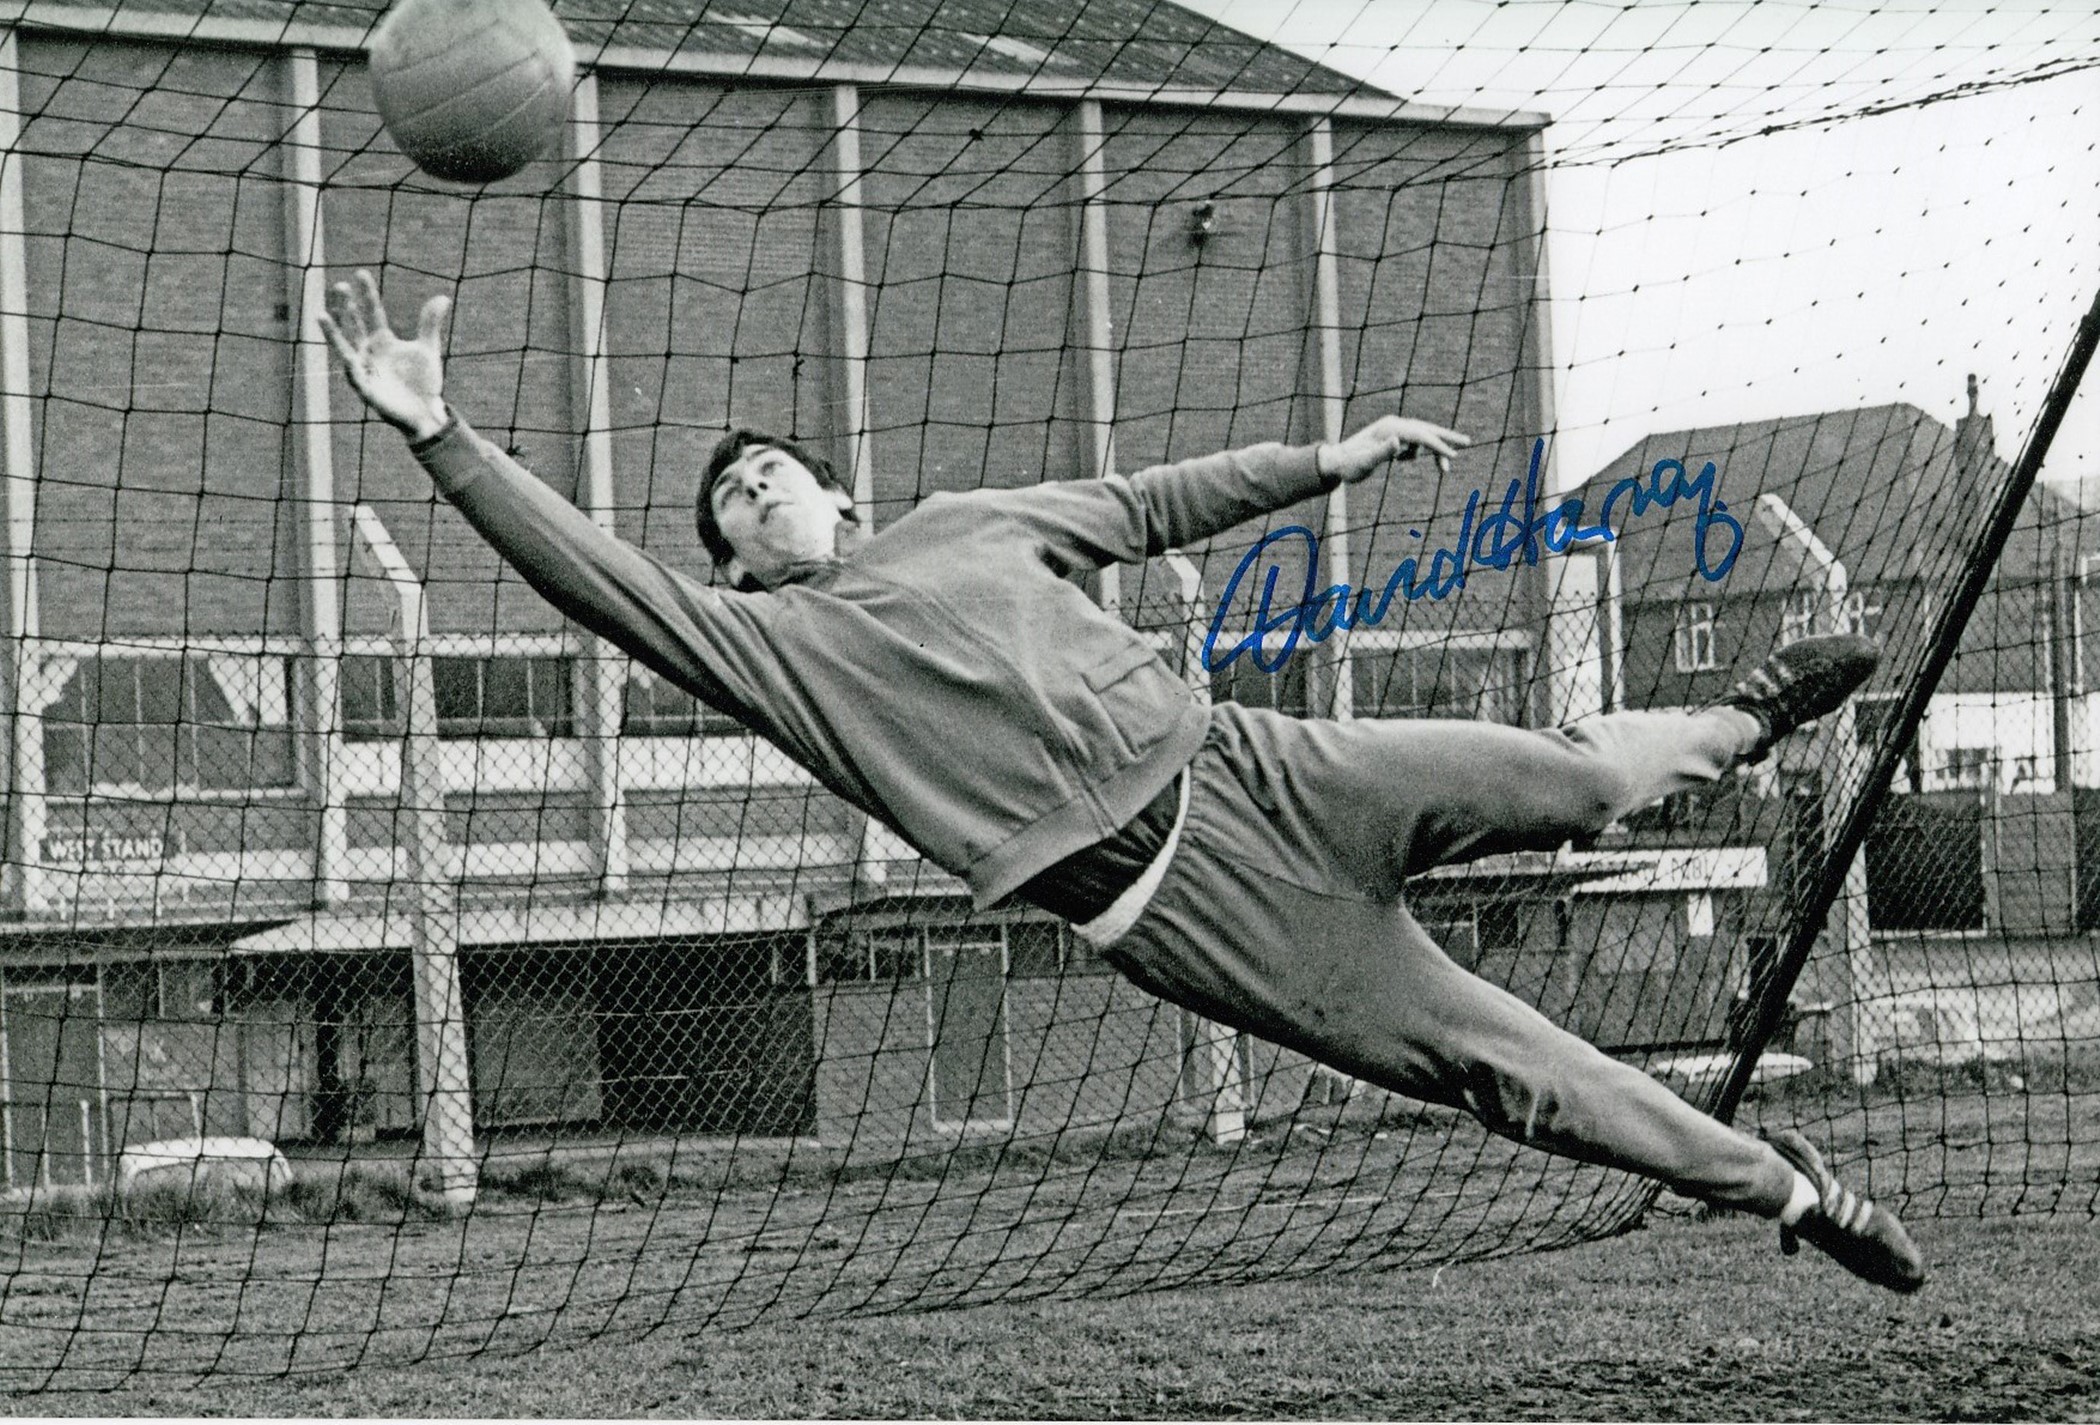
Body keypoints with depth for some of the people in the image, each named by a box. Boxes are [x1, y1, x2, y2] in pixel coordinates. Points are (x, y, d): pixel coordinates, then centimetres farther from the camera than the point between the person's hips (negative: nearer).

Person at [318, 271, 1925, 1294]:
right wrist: (441, 438, -16)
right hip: (1172, 900, -4)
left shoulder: (966, 524, 17)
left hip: (1258, 770, 4)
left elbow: (1157, 502, 27)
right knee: (1498, 1063, -5)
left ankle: (1735, 724, 40)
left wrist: (1323, 459, 21)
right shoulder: (769, 646, 4)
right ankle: (1787, 1185, 7)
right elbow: (601, 579, -8)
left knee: (1570, 778, 6)